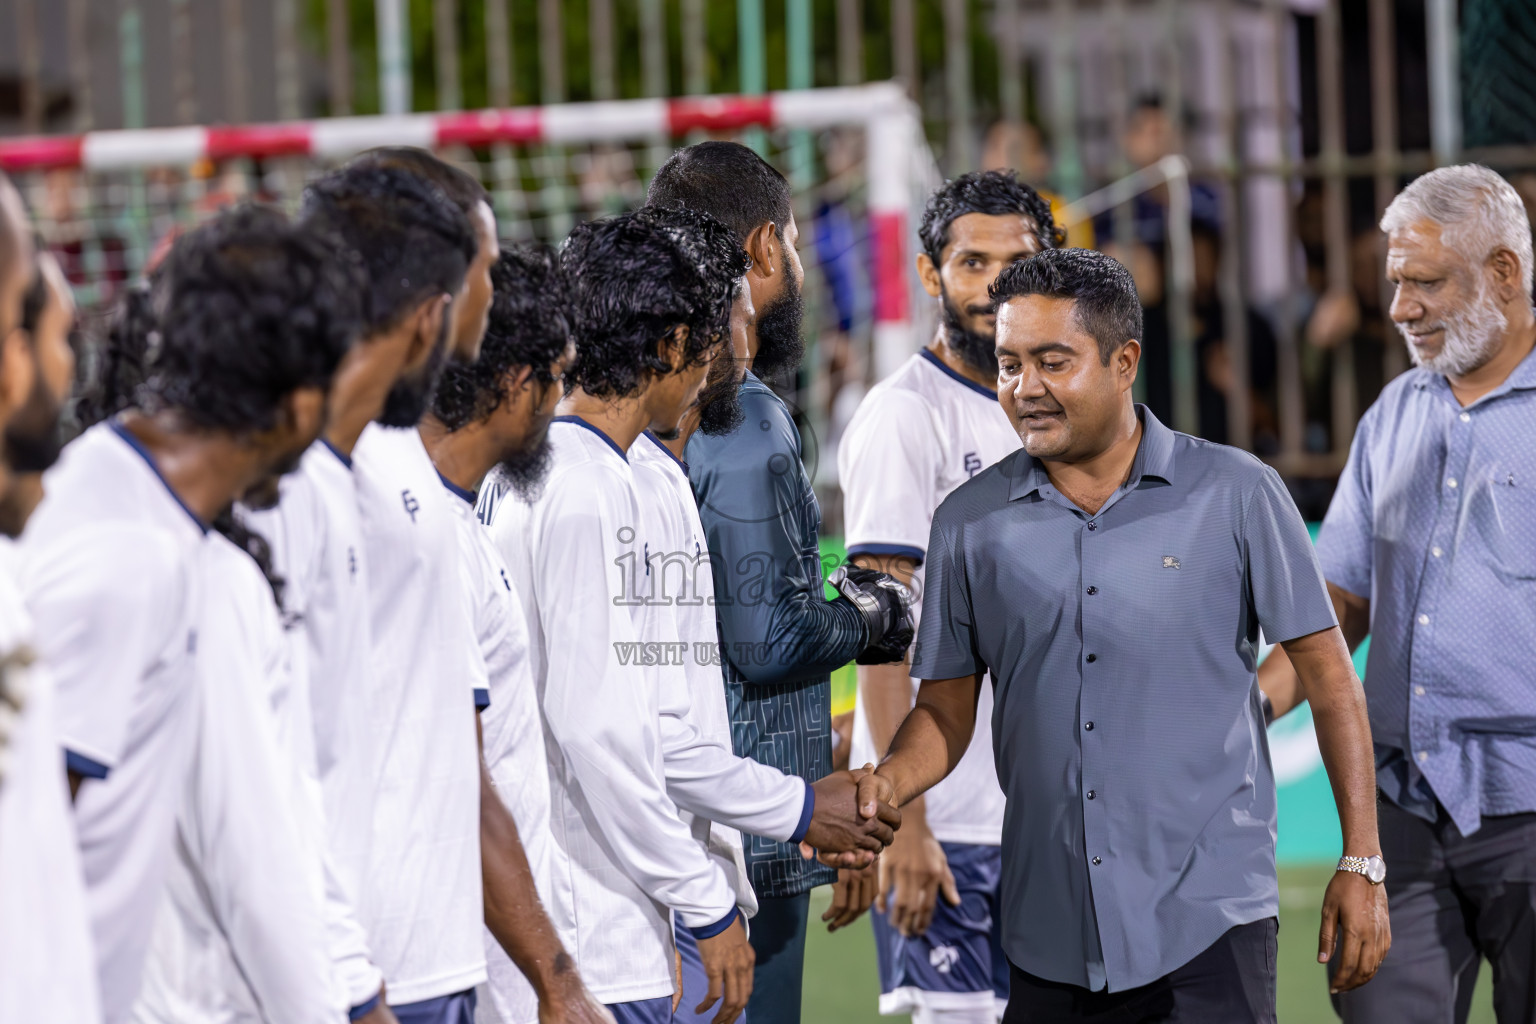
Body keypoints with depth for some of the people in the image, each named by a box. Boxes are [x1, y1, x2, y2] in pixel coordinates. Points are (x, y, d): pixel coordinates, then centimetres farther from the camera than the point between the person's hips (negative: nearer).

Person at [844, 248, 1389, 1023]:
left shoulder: (1234, 495, -1)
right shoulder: (970, 523, 5)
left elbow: (1326, 675, 2)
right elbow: (945, 712, 10)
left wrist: (1362, 864, -1)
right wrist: (887, 784, -12)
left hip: (1207, 925, -3)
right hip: (1048, 937, 3)